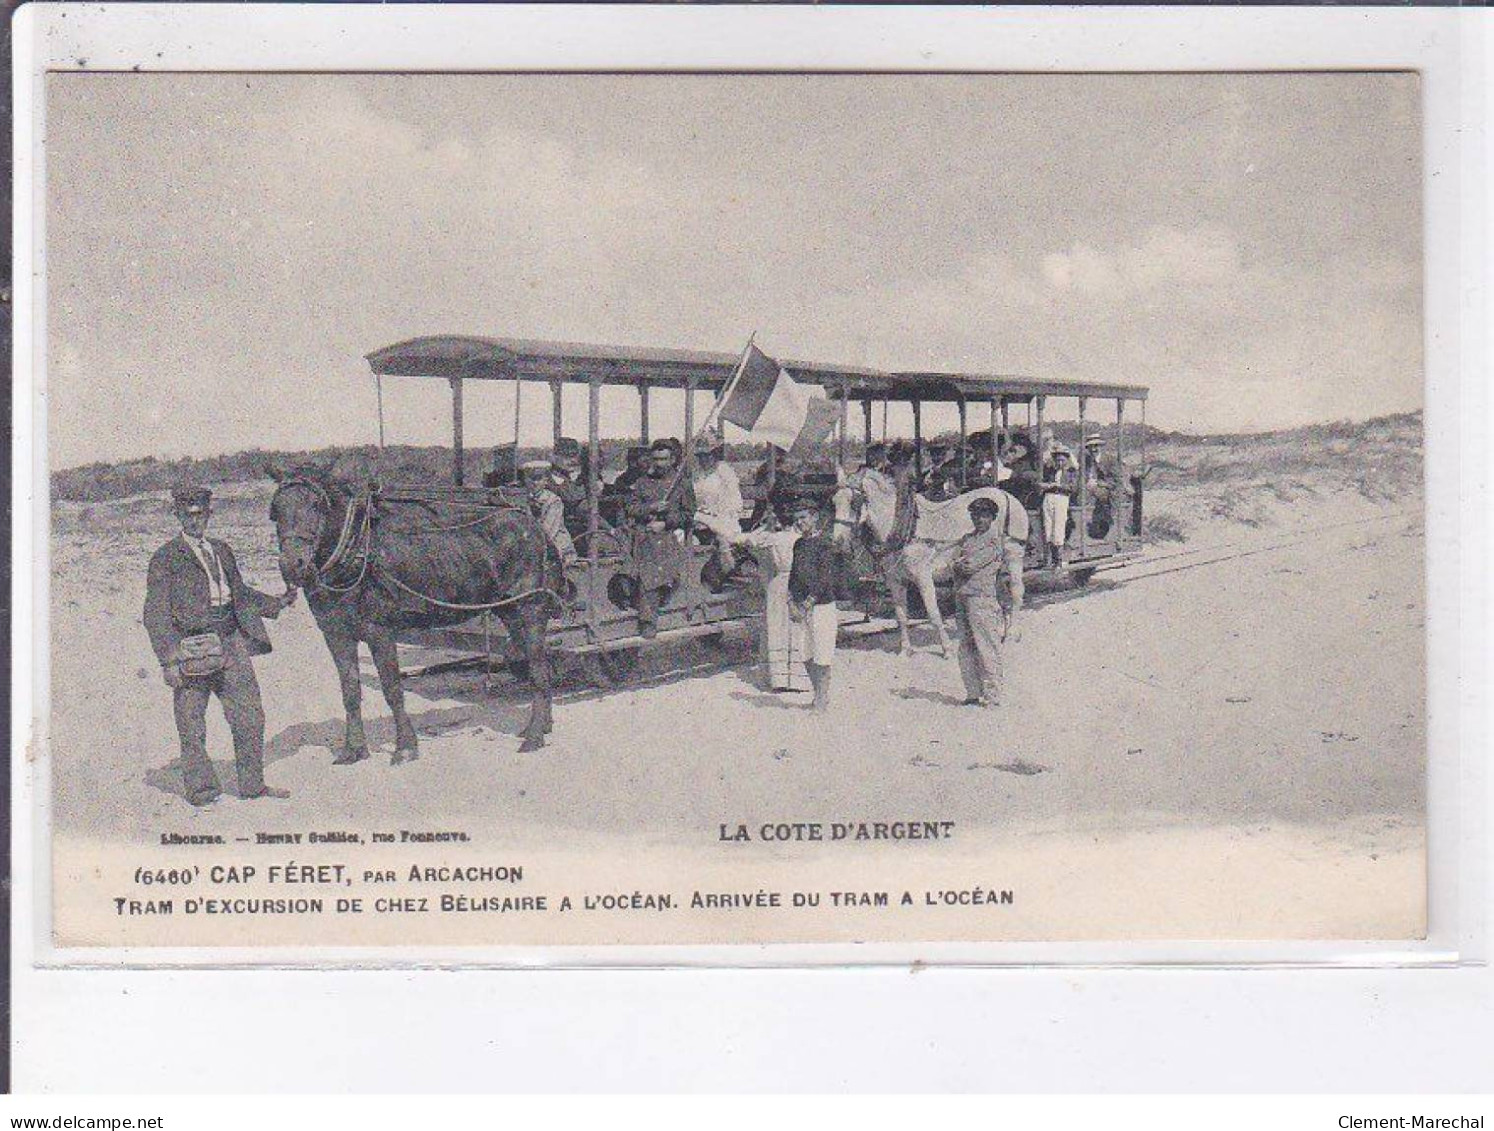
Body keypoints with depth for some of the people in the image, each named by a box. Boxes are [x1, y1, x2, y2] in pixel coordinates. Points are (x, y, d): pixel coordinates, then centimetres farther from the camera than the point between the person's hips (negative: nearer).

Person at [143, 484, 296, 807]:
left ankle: (253, 785, 18)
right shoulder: (165, 559, -2)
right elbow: (156, 615, -6)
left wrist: (277, 603, 14)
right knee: (191, 725, 1)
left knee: (250, 718, 6)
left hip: (232, 644, 5)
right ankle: (200, 788, 14)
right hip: (192, 649, -5)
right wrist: (170, 659, -14)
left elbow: (241, 596, 26)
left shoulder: (221, 551, 16)